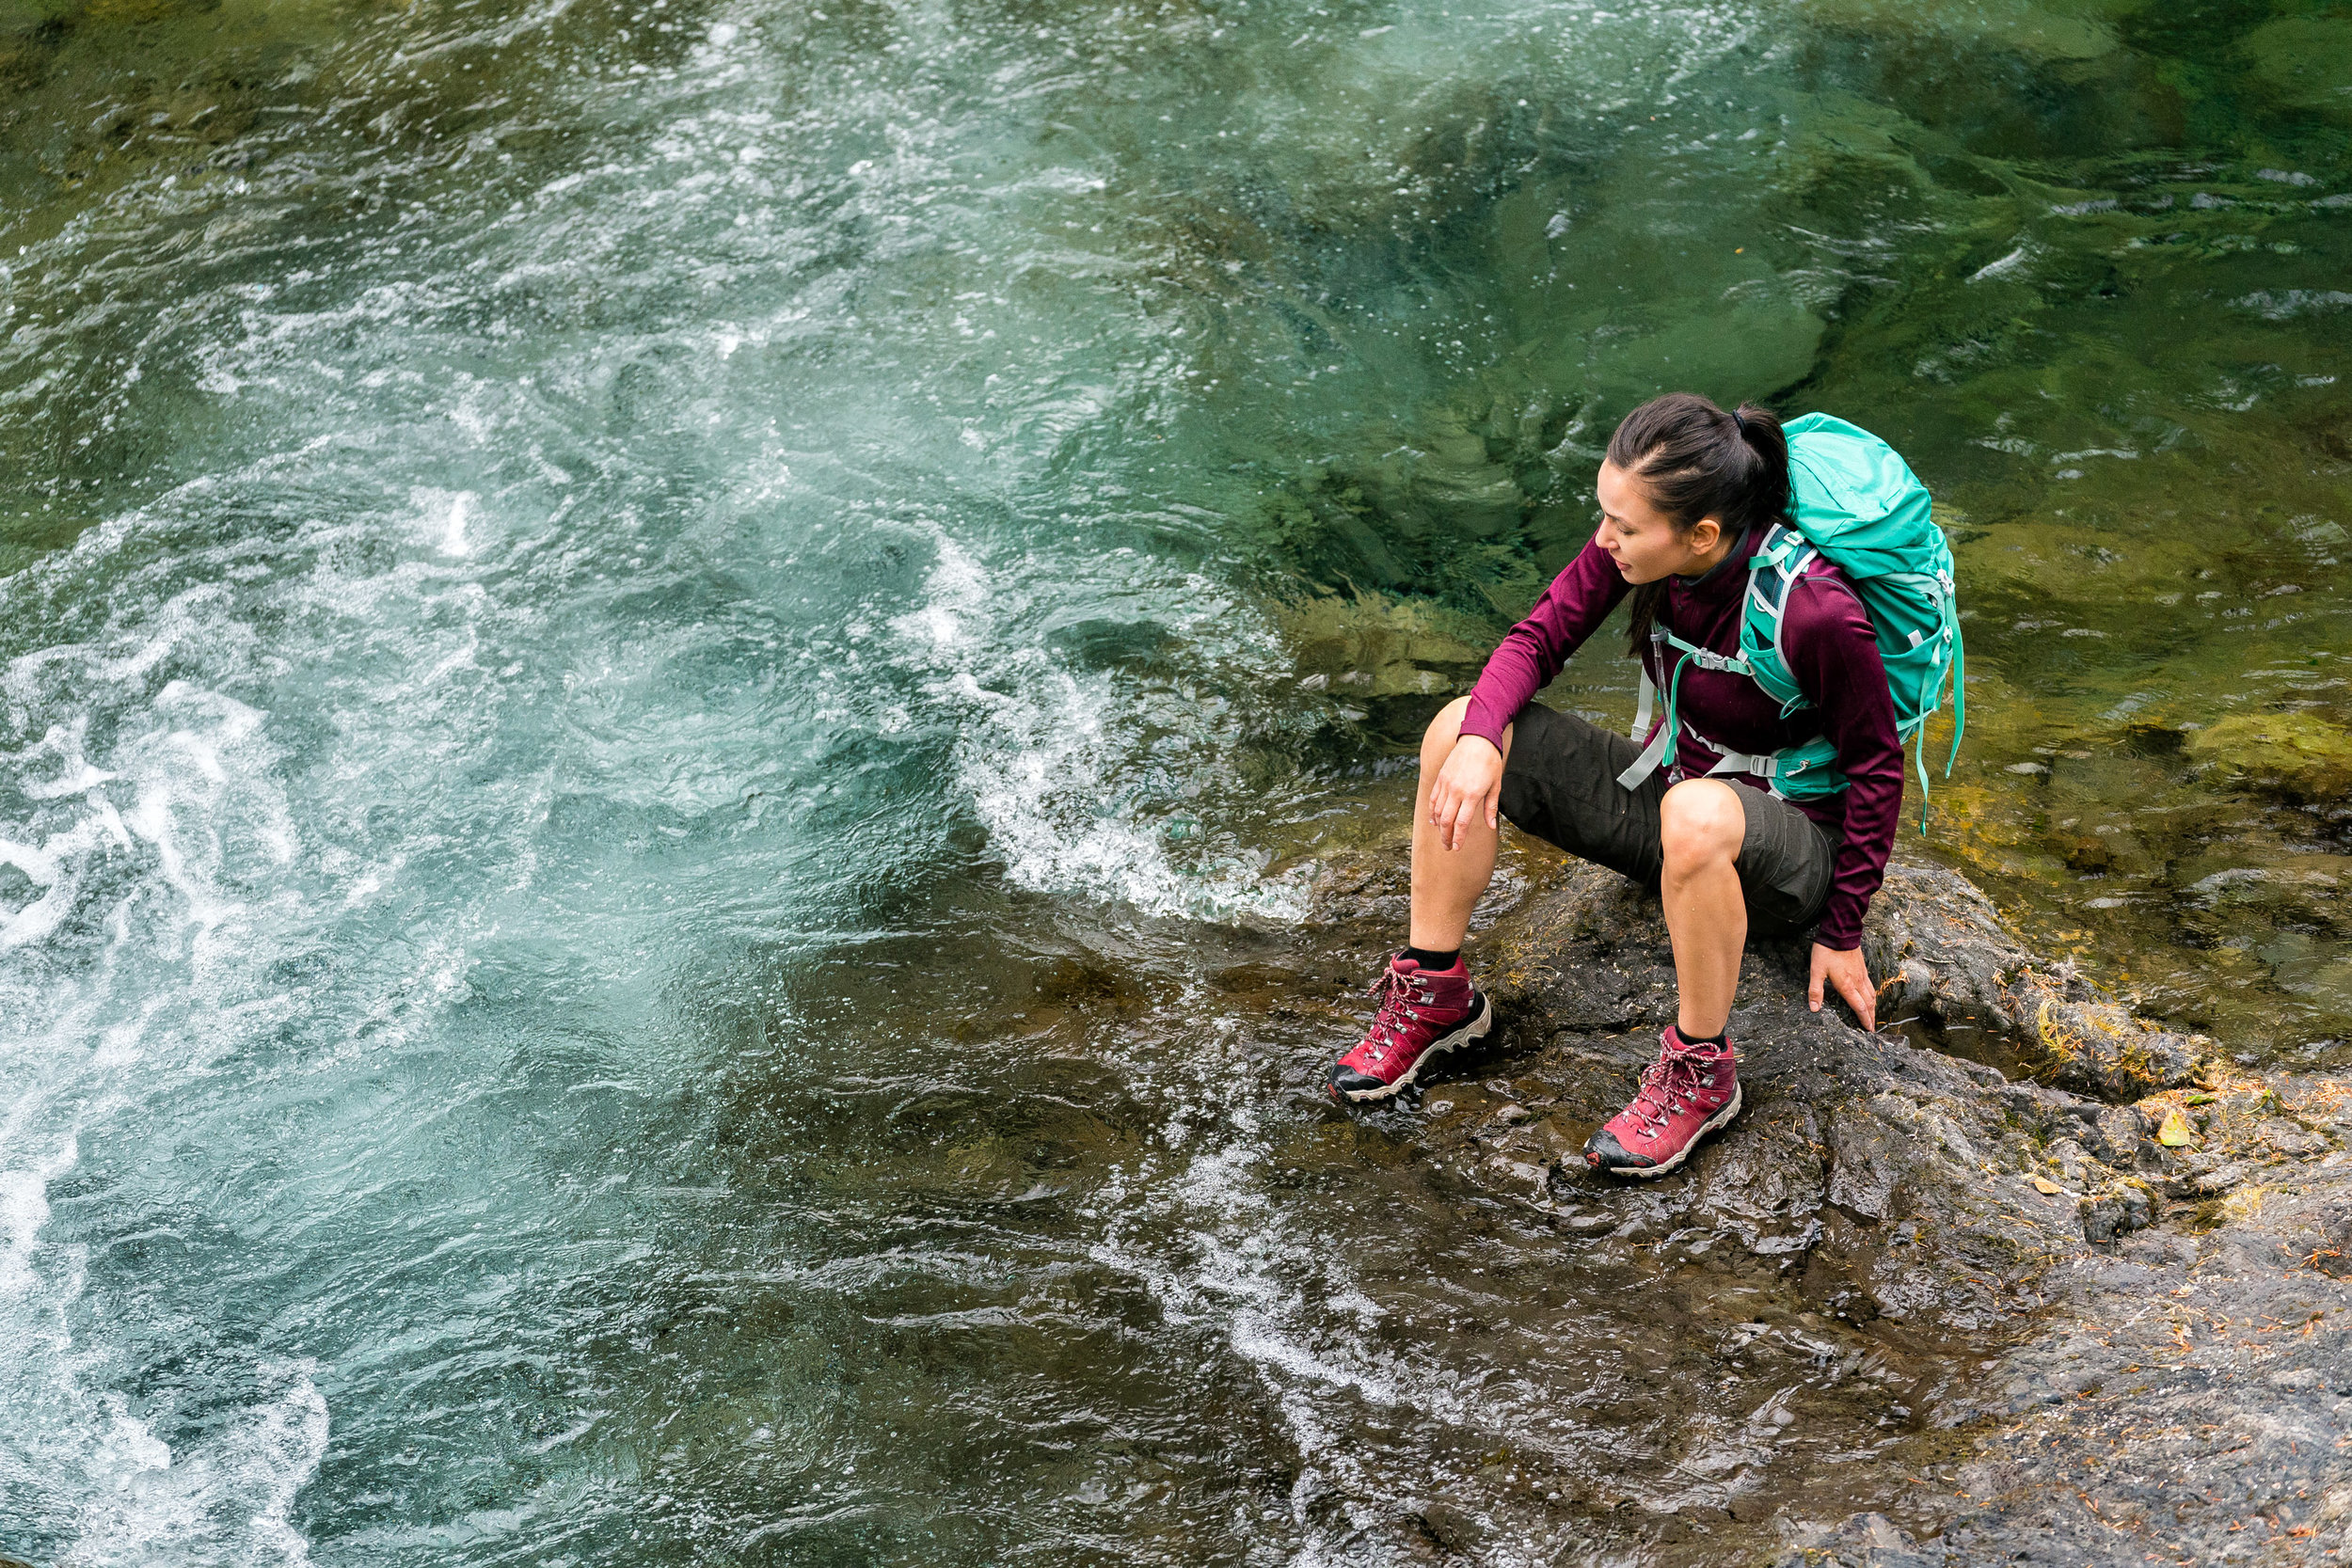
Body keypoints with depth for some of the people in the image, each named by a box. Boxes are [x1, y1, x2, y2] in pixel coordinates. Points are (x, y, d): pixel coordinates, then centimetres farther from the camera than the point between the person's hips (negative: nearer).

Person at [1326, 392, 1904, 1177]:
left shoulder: (1816, 611, -30)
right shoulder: (1635, 544, -15)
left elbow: (1877, 766, -17)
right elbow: (1538, 637, -5)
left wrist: (1842, 933, -12)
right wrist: (1480, 739, -26)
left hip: (1788, 847, -6)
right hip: (1667, 788, 6)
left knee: (1696, 815, -43)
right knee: (1458, 728, -12)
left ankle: (1700, 1070, -21)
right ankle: (1435, 992, 0)